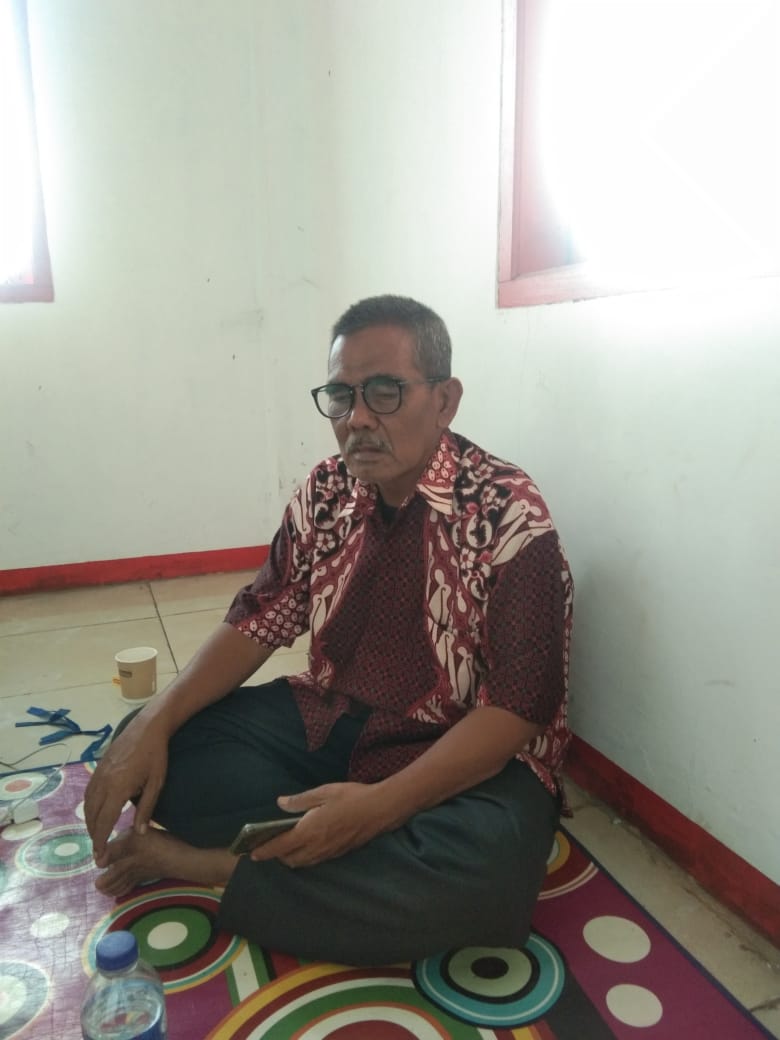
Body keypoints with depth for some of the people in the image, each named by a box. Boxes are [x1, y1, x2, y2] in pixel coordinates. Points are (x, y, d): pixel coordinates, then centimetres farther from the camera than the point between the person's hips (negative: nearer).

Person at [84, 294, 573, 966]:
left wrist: (378, 805, -31)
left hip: (466, 759, -3)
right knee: (163, 748, -11)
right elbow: (260, 621, 3)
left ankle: (204, 863, -18)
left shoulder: (510, 515, -18)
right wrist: (152, 723, -10)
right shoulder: (326, 493, -1)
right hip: (329, 722, 4)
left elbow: (517, 707, -21)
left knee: (485, 871, -36)